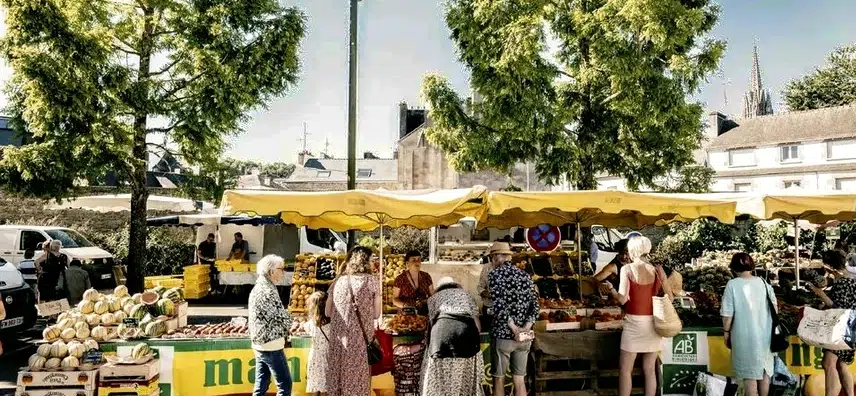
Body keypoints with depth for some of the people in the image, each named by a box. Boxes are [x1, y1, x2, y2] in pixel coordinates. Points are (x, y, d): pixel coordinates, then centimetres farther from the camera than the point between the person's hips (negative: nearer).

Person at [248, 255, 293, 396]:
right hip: (271, 346, -9)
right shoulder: (269, 291, -19)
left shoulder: (257, 288, 10)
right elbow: (285, 319, -16)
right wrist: (284, 332, 5)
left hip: (259, 345, 9)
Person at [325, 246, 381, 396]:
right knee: (358, 378, 6)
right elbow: (376, 314, 0)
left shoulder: (337, 281, 8)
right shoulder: (372, 281, -2)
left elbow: (328, 312, 13)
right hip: (360, 337, -3)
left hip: (338, 337, 3)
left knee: (337, 375, 13)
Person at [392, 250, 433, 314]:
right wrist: (405, 305, -16)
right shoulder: (400, 279, -1)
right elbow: (395, 300, 3)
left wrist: (426, 301, -6)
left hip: (424, 313, 3)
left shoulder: (426, 276, 8)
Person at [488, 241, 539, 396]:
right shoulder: (525, 275, 9)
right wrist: (526, 329, -8)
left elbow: (499, 306, -18)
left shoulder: (495, 274, -7)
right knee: (520, 380, 13)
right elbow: (534, 305, 2)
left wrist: (514, 329, -14)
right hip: (524, 337, 5)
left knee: (499, 379, 9)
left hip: (503, 335, -5)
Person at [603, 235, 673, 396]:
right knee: (650, 369, 12)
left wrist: (610, 288, 3)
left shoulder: (627, 269, -9)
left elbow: (622, 299, -15)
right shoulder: (657, 270, 1)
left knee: (625, 369, 6)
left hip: (634, 322, -4)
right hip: (653, 323, 4)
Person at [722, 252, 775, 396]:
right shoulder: (763, 282, 1)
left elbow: (728, 313, -13)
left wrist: (726, 331, 0)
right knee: (765, 370, 17)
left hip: (745, 335, -4)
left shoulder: (732, 285, -12)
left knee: (749, 373, 4)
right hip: (765, 334, 4)